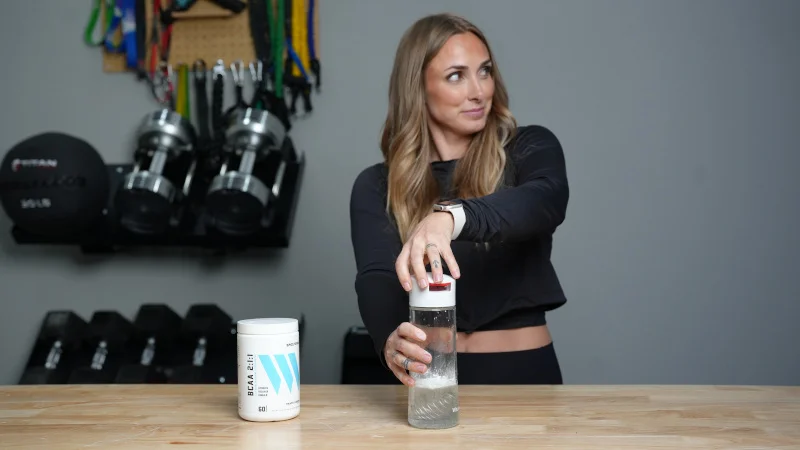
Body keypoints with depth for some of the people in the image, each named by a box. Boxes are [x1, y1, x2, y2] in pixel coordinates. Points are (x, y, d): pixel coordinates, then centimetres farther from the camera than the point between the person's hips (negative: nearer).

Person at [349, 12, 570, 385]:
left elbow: (548, 201, -20)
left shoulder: (530, 148, 1)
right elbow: (376, 279, -12)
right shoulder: (377, 187, 2)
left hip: (524, 372, -1)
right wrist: (390, 339, -34)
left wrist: (450, 217, -38)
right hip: (429, 376, 1)